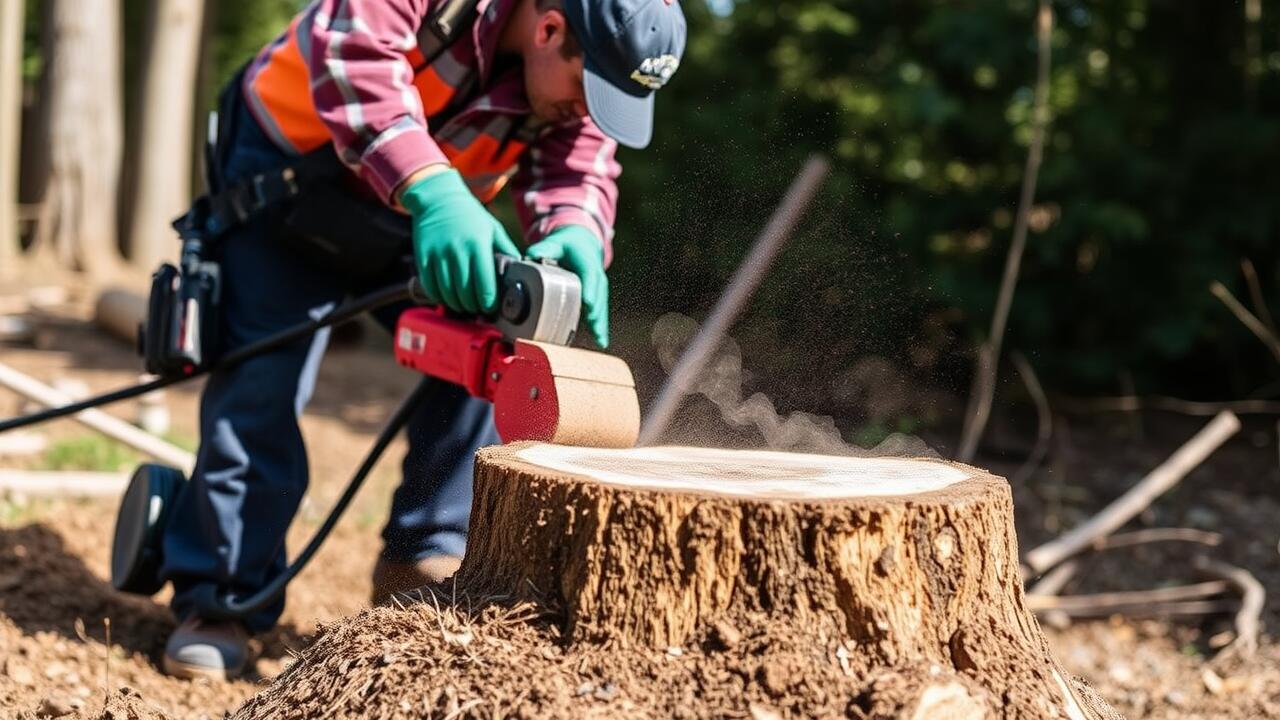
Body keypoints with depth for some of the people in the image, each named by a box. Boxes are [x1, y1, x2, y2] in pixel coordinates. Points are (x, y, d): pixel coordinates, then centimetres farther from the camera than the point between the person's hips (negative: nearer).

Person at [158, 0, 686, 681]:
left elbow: (576, 168, -20)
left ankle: (424, 559, 7)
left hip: (405, 215, 6)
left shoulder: (583, 70, -15)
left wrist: (573, 236, -45)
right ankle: (218, 598, -5)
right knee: (263, 376, -13)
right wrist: (432, 189, -57)